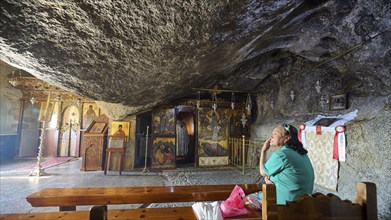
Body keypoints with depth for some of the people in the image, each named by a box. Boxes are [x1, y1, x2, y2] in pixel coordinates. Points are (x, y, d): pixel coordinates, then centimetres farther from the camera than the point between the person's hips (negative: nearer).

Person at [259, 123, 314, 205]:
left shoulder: (280, 155, -23)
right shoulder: (298, 152, 6)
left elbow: (262, 172, -7)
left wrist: (263, 150, -2)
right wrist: (268, 177, -6)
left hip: (287, 201, -9)